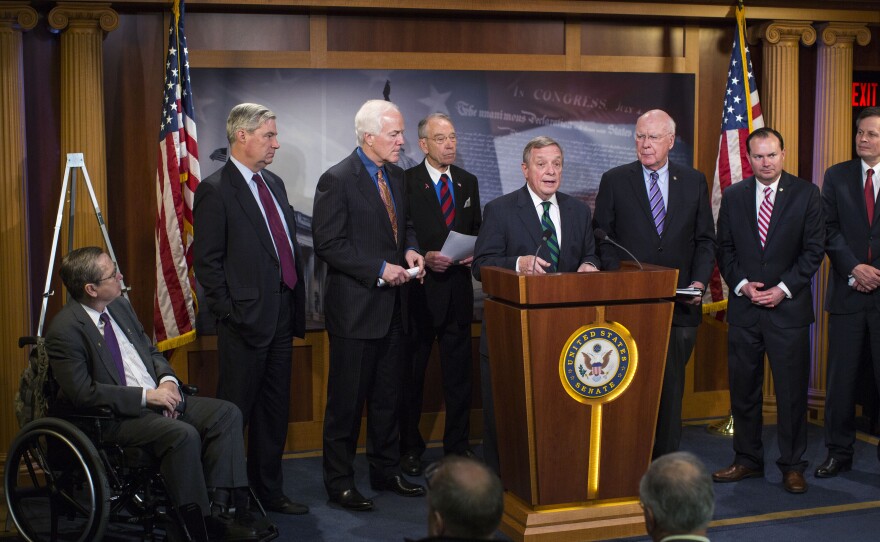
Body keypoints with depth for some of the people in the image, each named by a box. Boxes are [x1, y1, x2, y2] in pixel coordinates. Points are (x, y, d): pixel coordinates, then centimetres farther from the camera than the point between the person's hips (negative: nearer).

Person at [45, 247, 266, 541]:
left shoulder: (119, 305, 11)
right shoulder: (65, 330, -14)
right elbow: (82, 393, -20)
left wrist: (167, 380, -1)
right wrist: (146, 396, -20)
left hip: (159, 397, 9)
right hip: (114, 417, -8)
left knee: (227, 413, -8)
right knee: (183, 434, -32)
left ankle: (224, 503, -15)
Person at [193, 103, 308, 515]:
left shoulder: (274, 183, 14)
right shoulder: (215, 191, -10)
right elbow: (207, 263, -12)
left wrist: (296, 306, 11)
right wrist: (231, 316, -14)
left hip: (281, 318, 8)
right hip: (247, 321, -8)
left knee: (275, 410, 15)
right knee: (235, 412, 2)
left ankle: (269, 491, 28)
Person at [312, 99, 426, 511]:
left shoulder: (396, 175, 10)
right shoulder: (337, 180, -14)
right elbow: (328, 245, -17)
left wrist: (410, 250, 0)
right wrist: (379, 269, -20)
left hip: (392, 305, 8)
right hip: (355, 305, -8)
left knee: (388, 396, 17)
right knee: (347, 399, 2)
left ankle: (386, 470, 30)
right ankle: (339, 481, 15)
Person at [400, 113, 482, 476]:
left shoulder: (468, 182, 12)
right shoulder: (406, 182, -5)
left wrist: (474, 253, -2)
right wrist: (423, 258, -20)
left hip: (458, 287, 5)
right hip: (419, 289, -5)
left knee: (459, 372, 10)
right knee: (411, 373, 5)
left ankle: (457, 445, 21)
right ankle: (410, 449, 15)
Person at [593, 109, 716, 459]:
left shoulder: (694, 182, 9)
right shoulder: (614, 181, 4)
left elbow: (705, 239, 10)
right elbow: (602, 240, 2)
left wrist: (699, 282, -5)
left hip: (679, 306, 2)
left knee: (670, 389, 7)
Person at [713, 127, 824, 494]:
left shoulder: (805, 194, 0)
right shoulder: (733, 196, 8)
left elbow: (814, 249, -2)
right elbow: (724, 248, 9)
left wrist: (783, 288, -10)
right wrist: (741, 284, -6)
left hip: (789, 307, -2)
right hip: (744, 307, 3)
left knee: (792, 391, 2)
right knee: (743, 389, 8)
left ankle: (792, 466, 14)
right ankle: (748, 460, 22)